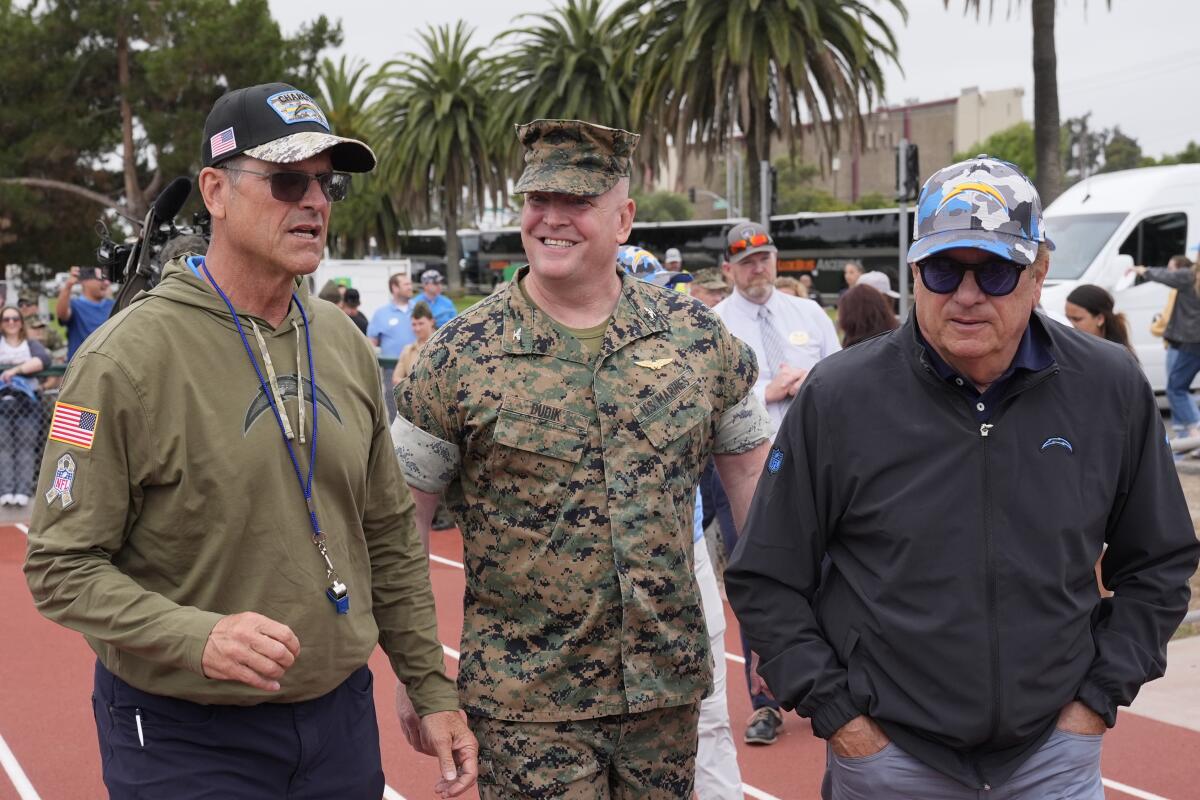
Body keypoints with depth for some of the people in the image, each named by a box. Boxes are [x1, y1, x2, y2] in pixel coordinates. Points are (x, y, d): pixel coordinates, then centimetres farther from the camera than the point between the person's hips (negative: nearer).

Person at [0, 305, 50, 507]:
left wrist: (16, 369, -15)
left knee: (26, 446, -7)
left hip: (27, 400, 0)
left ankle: (23, 491, -13)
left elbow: (43, 360, -5)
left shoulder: (31, 345, 15)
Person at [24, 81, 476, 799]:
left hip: (343, 716, 5)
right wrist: (197, 636, -28)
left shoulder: (345, 345, 4)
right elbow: (63, 566, -14)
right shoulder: (127, 358, -14)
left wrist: (432, 689, 9)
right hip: (185, 740, -5)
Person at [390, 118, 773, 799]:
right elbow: (405, 518, 0)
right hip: (526, 705, -2)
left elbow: (749, 469, 11)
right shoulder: (460, 355, -6)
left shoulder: (694, 334, 1)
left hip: (668, 690, 3)